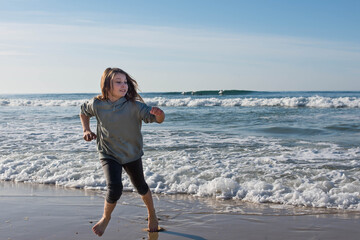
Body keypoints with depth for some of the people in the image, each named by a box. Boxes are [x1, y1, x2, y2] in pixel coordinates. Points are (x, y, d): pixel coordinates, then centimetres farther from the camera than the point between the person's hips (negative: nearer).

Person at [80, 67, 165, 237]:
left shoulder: (134, 105, -19)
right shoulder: (97, 105, -12)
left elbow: (157, 119, -26)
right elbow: (84, 111, 11)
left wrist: (159, 113, -49)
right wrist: (86, 130, -2)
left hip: (132, 154, 1)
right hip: (109, 154, 0)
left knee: (141, 187, 16)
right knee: (114, 188, -20)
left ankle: (152, 215, 45)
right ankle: (106, 217, 11)